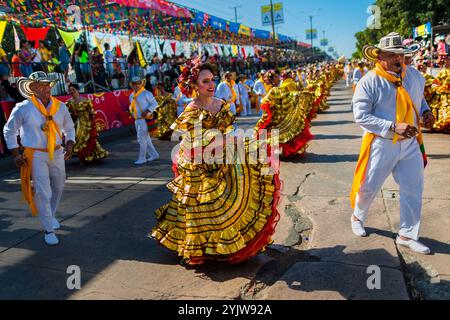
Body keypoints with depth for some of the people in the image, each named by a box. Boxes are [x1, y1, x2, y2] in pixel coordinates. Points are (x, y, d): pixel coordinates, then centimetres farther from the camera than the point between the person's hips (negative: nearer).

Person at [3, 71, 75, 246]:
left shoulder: (60, 107, -1)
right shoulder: (23, 108, -11)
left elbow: (69, 128, 14)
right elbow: (9, 131, 1)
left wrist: (69, 145, -2)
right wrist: (16, 154, -6)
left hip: (57, 153, 5)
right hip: (35, 156, -5)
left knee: (58, 187, 19)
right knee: (43, 193, -6)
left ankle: (50, 216, 45)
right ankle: (49, 230, 8)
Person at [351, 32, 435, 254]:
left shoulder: (414, 76, 4)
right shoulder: (369, 82, -14)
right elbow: (361, 115, -18)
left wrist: (425, 112, -1)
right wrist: (394, 127, -26)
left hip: (411, 143, 5)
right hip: (381, 144, -5)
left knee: (414, 189, 8)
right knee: (369, 187, 8)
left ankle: (407, 235, 25)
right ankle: (357, 217, 38)